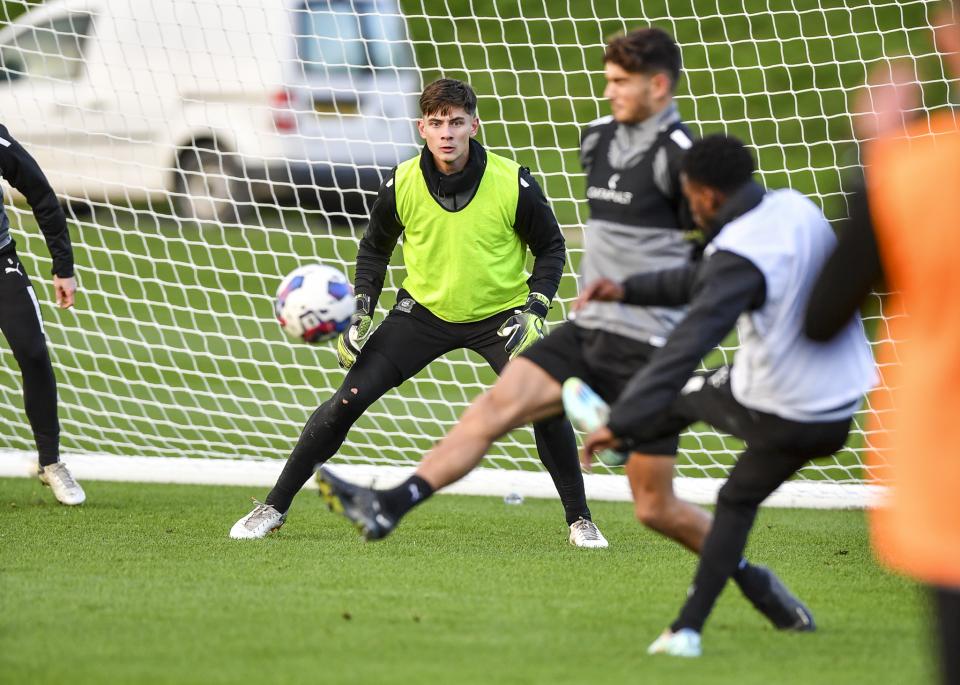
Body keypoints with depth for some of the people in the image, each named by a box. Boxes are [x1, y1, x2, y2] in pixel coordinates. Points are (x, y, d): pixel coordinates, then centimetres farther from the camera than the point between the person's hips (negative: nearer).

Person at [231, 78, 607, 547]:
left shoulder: (513, 184, -18)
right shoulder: (401, 186, -13)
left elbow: (551, 247, -2)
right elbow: (374, 248, 7)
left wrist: (535, 310, -15)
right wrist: (362, 310, -4)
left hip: (499, 315, -1)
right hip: (423, 311, 1)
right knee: (348, 399, -11)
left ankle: (580, 521, 1)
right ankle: (275, 507, 2)